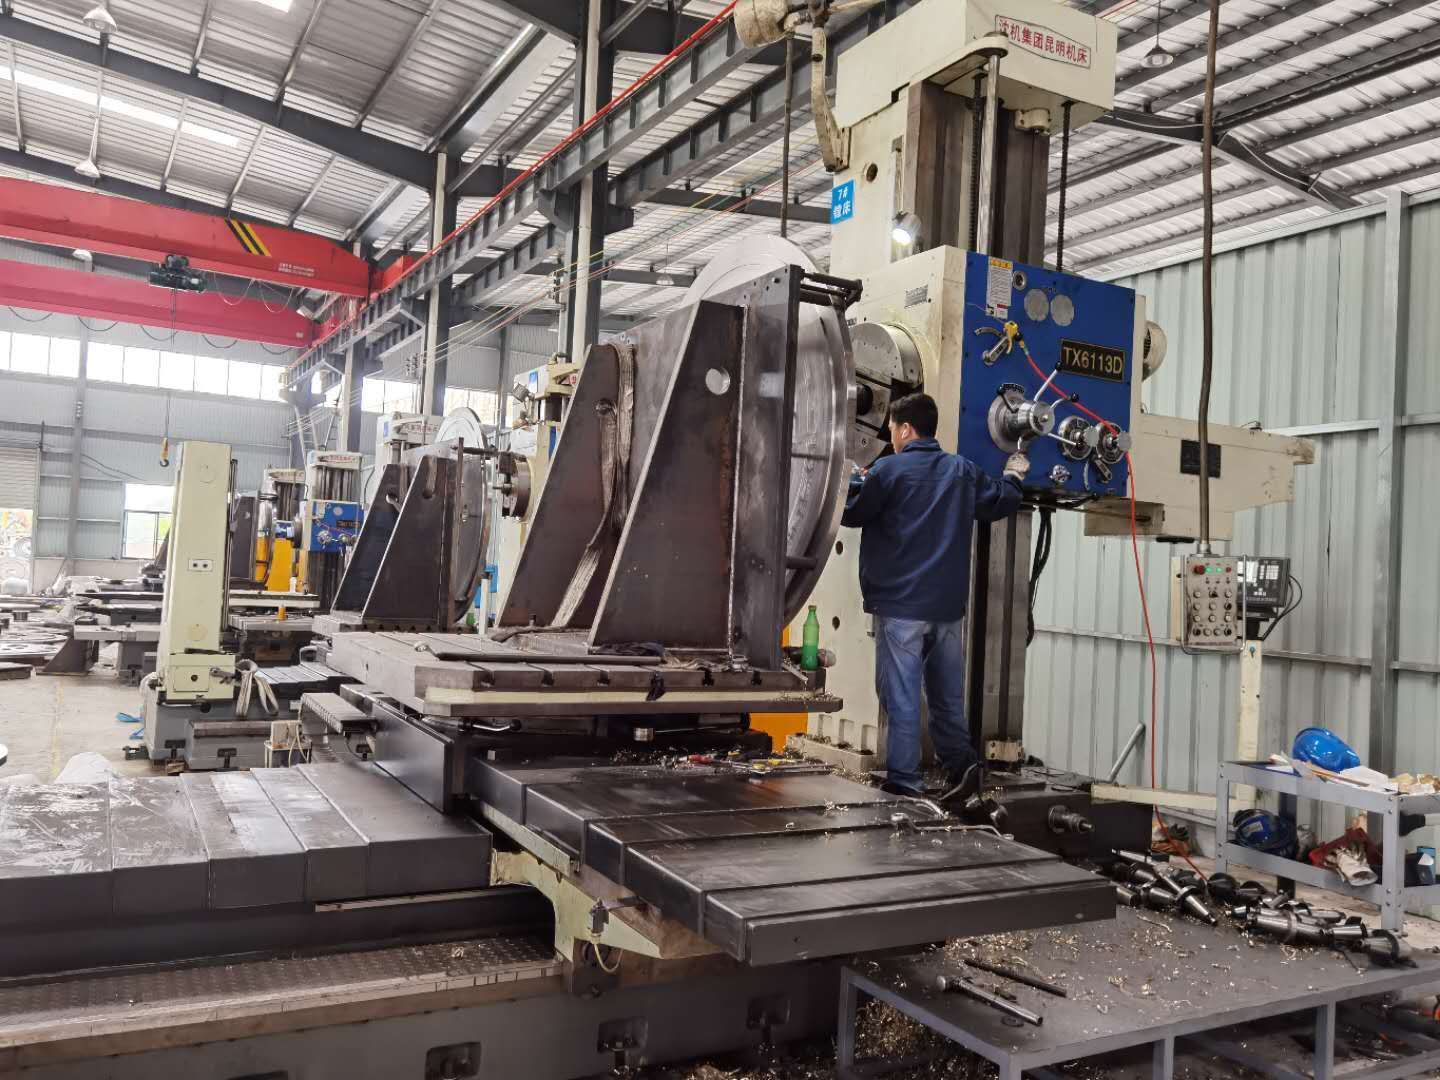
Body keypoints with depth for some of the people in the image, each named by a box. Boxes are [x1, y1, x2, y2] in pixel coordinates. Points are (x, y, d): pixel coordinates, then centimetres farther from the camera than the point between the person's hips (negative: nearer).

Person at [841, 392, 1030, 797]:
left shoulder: (888, 469, -8)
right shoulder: (963, 470, 7)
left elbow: (850, 513, -1)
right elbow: (1001, 503, 19)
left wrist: (855, 480, 19)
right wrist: (1014, 475, 39)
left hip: (901, 606, -5)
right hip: (948, 606, 5)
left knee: (902, 693, -1)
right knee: (948, 694, 15)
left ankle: (904, 777, 1)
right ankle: (961, 767, 21)